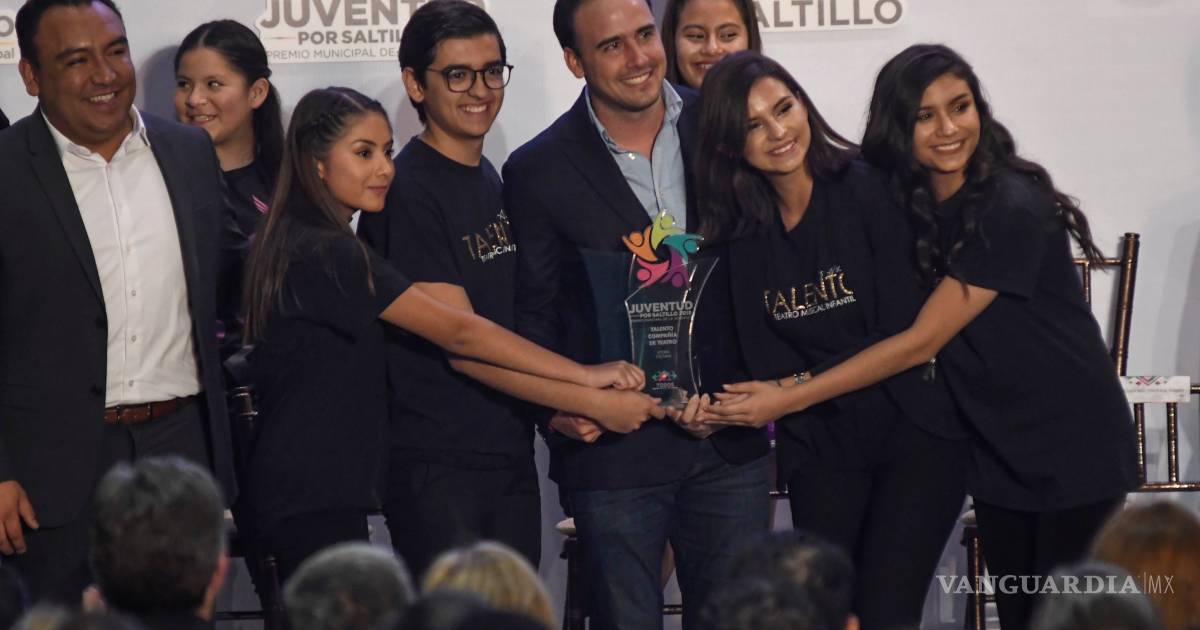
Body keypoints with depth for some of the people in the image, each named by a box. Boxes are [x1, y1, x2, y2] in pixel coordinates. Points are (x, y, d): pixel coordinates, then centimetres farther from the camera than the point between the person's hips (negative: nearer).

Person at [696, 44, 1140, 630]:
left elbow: (920, 341, -22)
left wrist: (788, 399, -21)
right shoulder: (904, 207, -1)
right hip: (999, 449, 6)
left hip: (1073, 448, -6)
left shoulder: (1013, 208, -23)